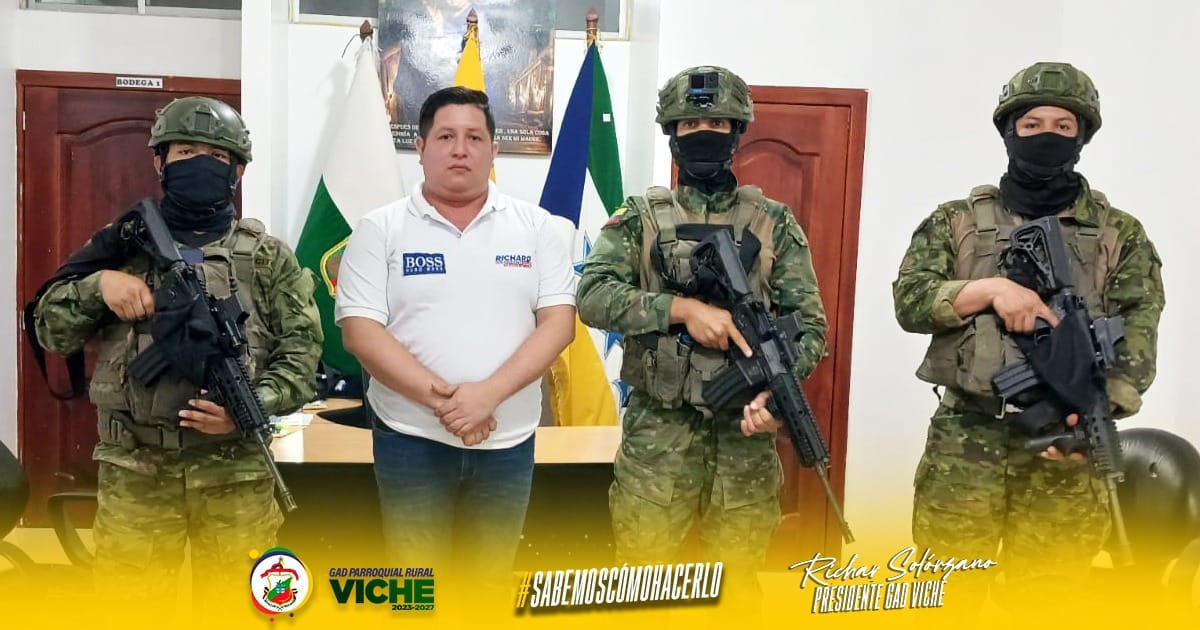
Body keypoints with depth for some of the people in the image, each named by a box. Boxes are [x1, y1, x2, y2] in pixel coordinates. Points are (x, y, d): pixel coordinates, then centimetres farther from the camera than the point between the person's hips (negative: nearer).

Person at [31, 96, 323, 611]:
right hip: (134, 469, 1)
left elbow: (301, 348, -1)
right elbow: (52, 332, 7)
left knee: (238, 603, 11)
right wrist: (98, 284, -12)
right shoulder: (123, 243, 7)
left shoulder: (267, 256, 4)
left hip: (236, 468, 0)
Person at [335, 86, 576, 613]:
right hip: (411, 439, -1)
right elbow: (360, 331, -8)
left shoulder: (534, 226, 2)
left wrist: (489, 392, -18)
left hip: (508, 441, 2)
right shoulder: (381, 229, -2)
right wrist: (440, 399, -19)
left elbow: (558, 321, -4)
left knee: (492, 588, 15)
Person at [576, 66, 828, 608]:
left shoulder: (775, 223, 5)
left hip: (746, 434, 2)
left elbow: (809, 324, 1)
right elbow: (592, 296, -11)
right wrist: (683, 307, -22)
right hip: (657, 433, -1)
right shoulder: (640, 217, 2)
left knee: (737, 585, 14)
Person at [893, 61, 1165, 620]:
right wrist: (989, 289, -19)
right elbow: (909, 301, -3)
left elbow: (1137, 337, -2)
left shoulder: (1121, 235, 8)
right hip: (964, 442, -1)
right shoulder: (957, 221, 7)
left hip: (1066, 444, 1)